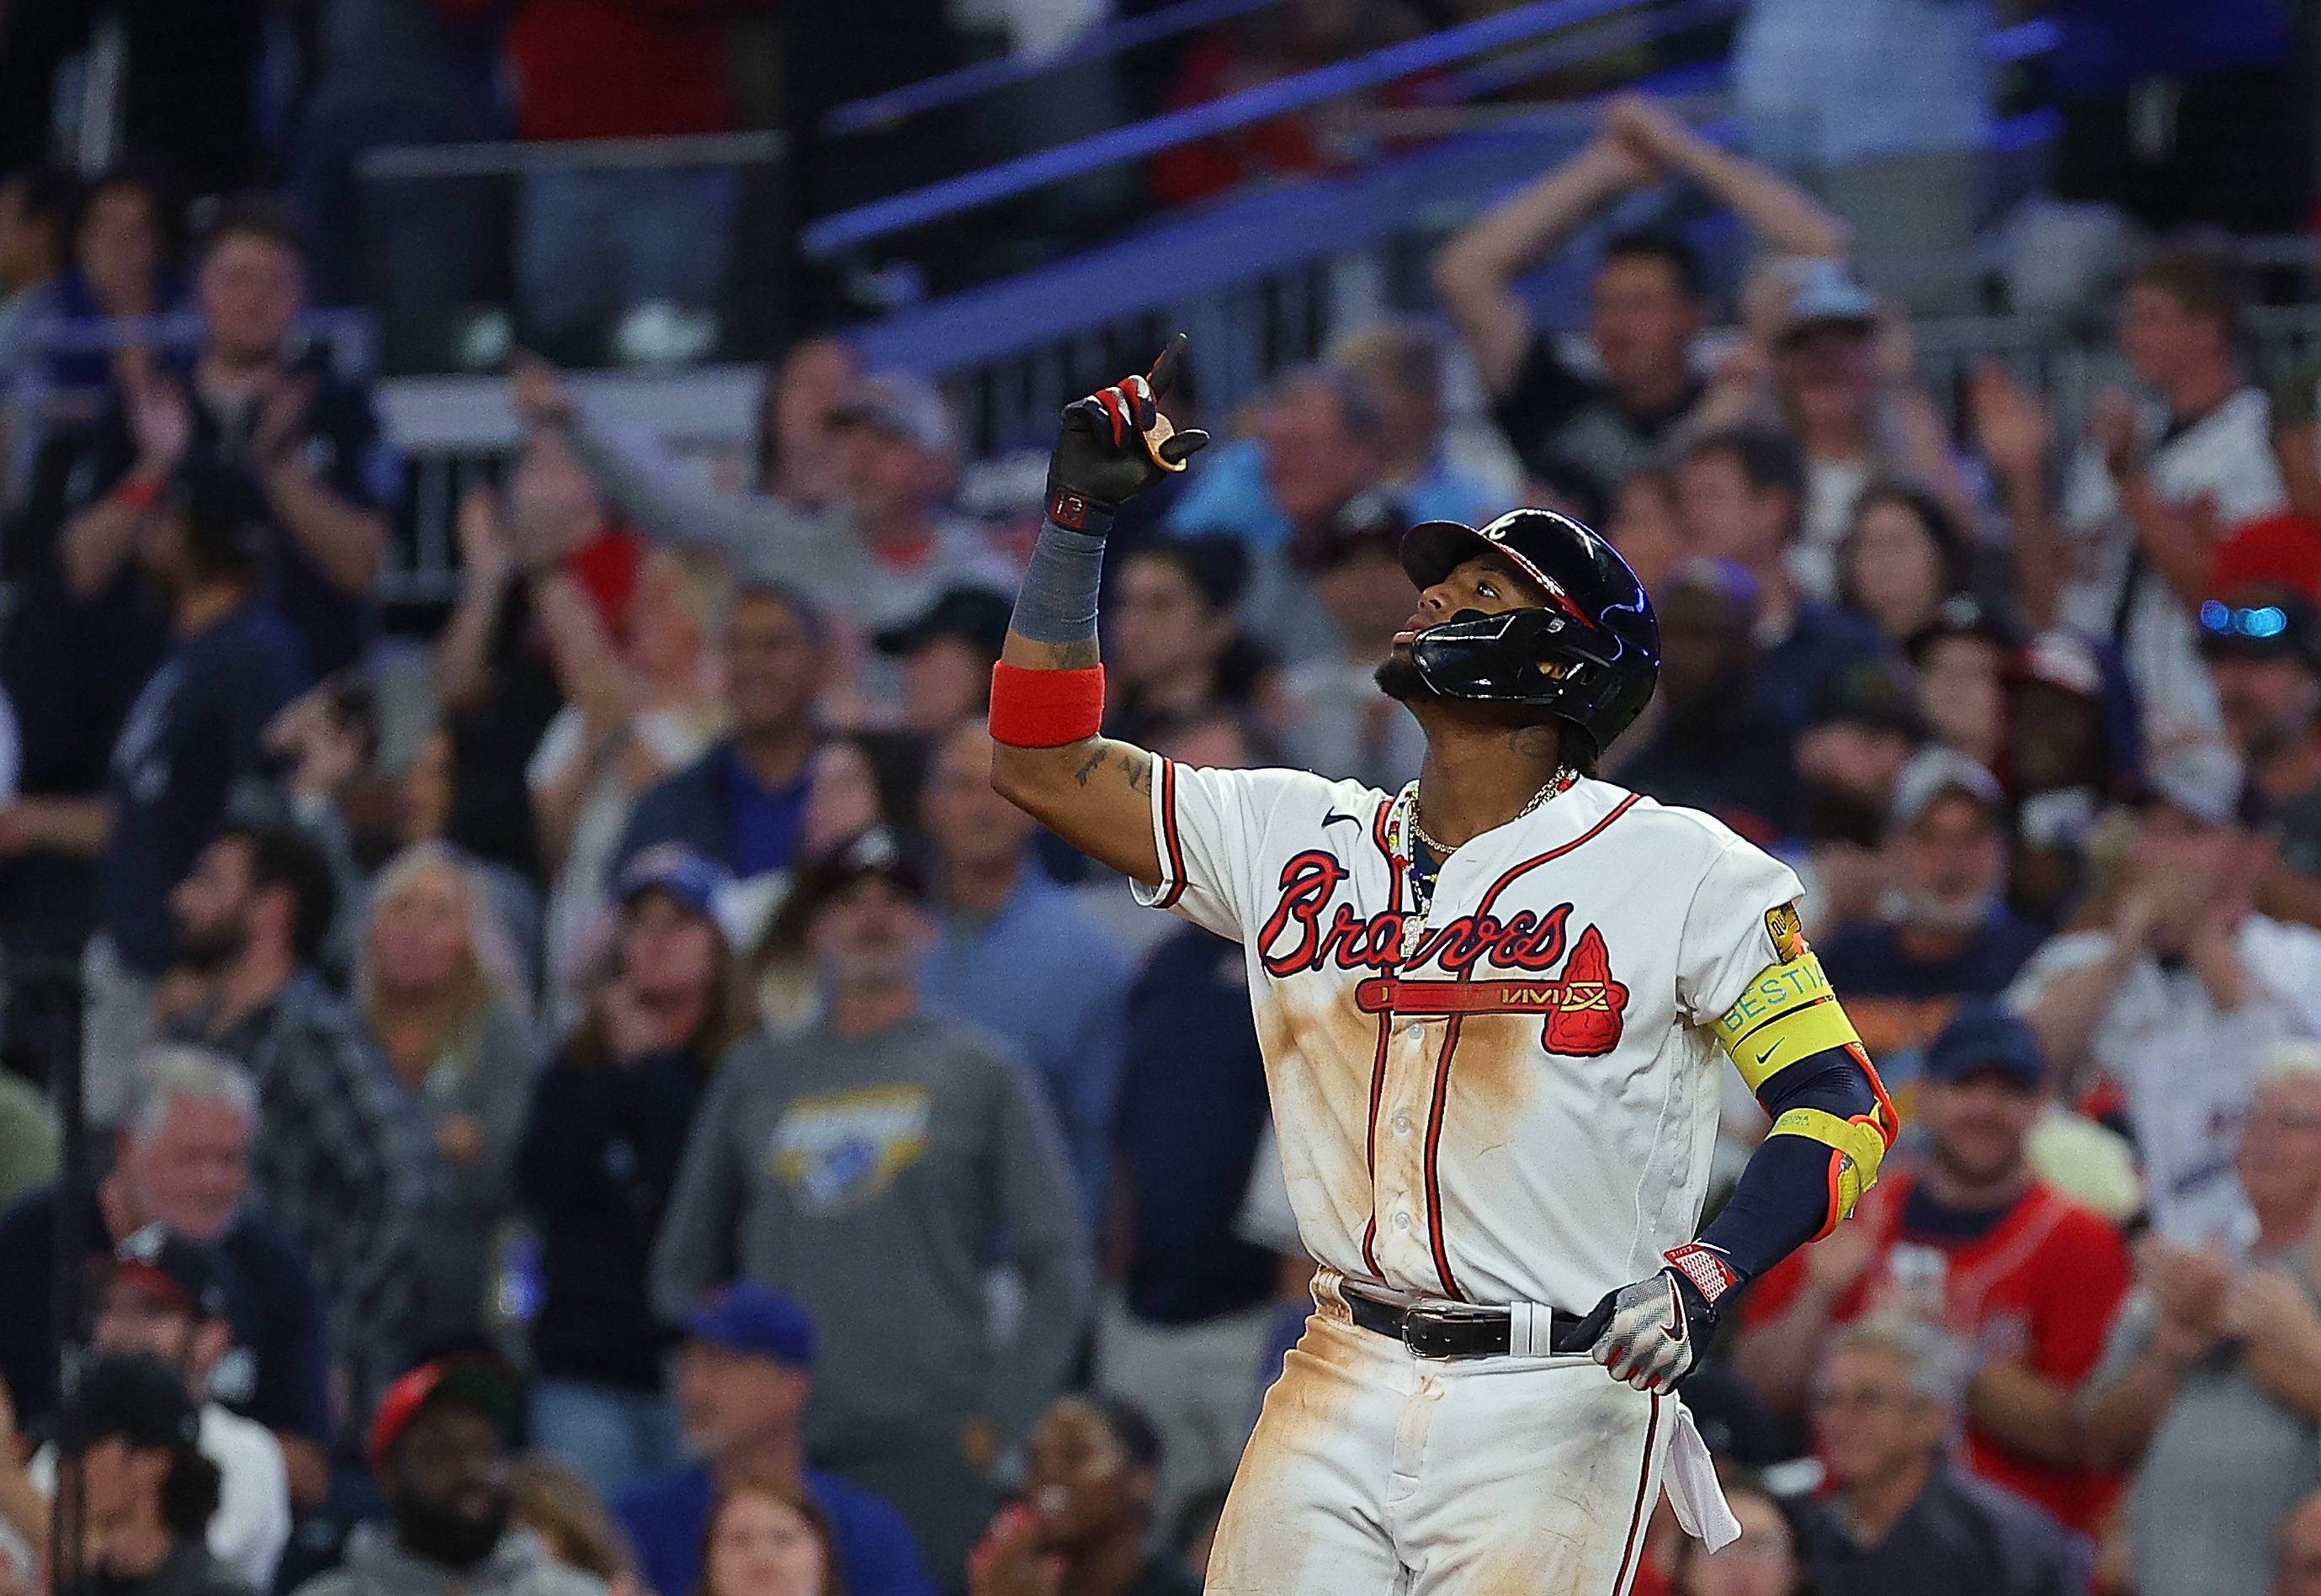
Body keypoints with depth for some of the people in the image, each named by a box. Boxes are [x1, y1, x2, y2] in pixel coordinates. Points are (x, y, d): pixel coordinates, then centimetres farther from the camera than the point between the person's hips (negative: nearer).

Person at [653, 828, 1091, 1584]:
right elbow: (685, 1262, 21)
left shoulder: (982, 1074, 8)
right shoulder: (755, 1076, 16)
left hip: (927, 1442, -3)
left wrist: (1000, 1414, -3)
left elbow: (1058, 1266, 5)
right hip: (776, 1449, 3)